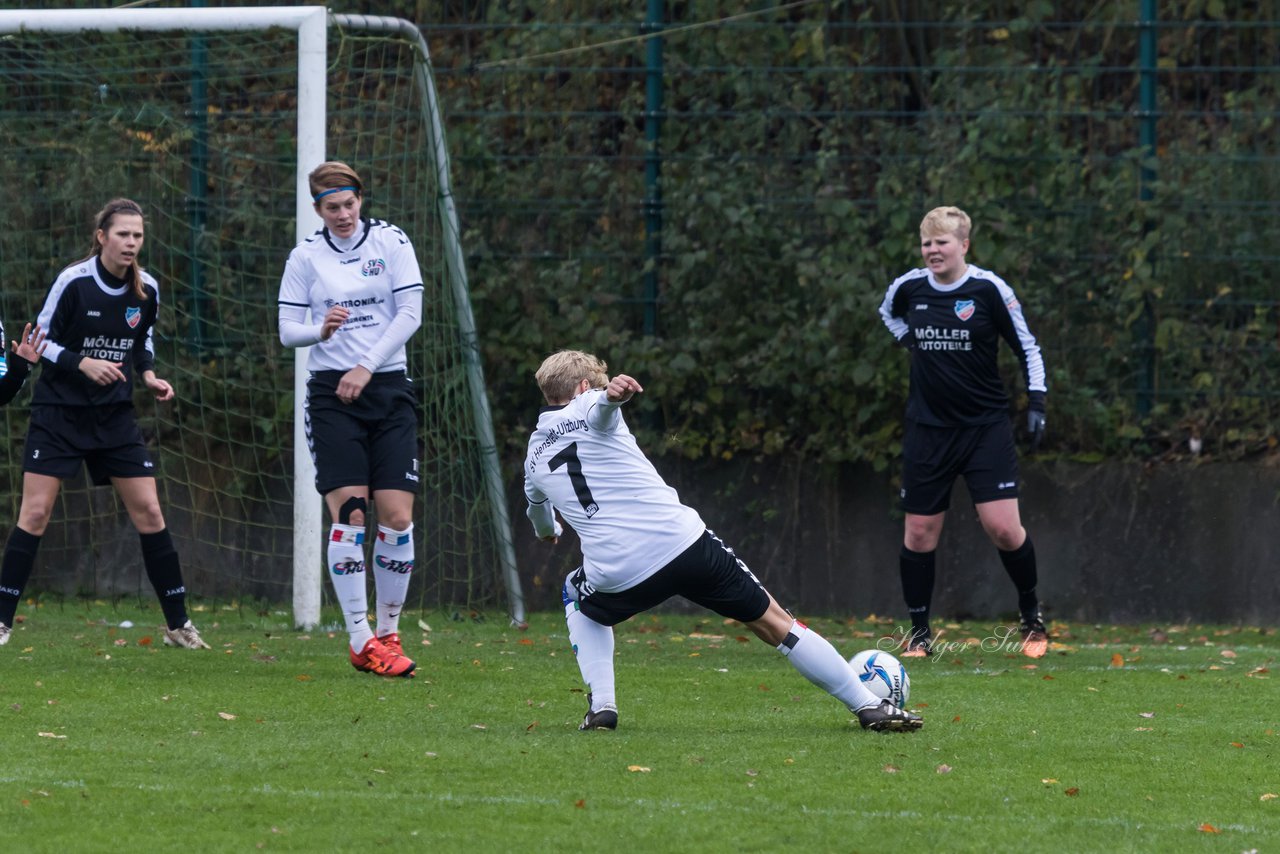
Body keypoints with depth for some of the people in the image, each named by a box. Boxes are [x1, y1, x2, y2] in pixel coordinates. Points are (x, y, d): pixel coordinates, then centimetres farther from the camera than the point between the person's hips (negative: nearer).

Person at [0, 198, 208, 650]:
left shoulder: (147, 290, -1)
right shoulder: (73, 282, -14)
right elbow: (41, 342, -8)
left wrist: (149, 375, -2)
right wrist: (84, 363, -23)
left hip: (115, 417, 4)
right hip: (59, 410, -4)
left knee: (149, 511, 0)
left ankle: (178, 624, 8)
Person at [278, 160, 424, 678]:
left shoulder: (391, 243, 3)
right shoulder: (305, 257, 4)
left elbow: (410, 314, -2)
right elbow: (286, 331, 3)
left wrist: (367, 368, -10)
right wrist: (322, 330, -18)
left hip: (387, 387, 1)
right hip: (331, 394, -1)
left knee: (397, 517, -5)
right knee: (349, 513, -12)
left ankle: (388, 632, 9)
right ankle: (361, 641, -9)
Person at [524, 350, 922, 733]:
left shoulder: (534, 456, 21)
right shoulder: (587, 411, 10)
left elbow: (539, 515, 43)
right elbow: (601, 406, -17)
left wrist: (547, 530, 67)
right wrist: (612, 393, -41)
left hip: (615, 573, 2)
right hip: (684, 542, -2)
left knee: (580, 599, 37)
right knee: (775, 622, 12)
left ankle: (601, 706, 19)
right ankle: (870, 706, 11)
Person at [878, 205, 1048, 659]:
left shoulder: (989, 290, -9)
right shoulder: (909, 288, 2)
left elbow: (1028, 348, 0)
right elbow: (887, 312, 26)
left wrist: (1036, 404, -8)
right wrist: (910, 341, 8)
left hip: (986, 427, -3)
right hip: (928, 430, 3)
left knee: (1003, 527, -11)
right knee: (919, 532, 2)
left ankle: (1031, 614, 11)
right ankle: (919, 631, 15)